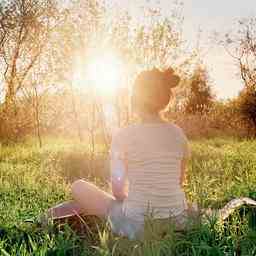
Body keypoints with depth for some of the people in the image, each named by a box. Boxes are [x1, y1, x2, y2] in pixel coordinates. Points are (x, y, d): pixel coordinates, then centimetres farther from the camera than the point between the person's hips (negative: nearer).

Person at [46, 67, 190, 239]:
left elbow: (118, 190, -9)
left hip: (138, 226, -5)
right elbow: (180, 181, 11)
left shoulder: (124, 136, -13)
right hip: (178, 223, 5)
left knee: (79, 187, 12)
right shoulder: (177, 133, 0)